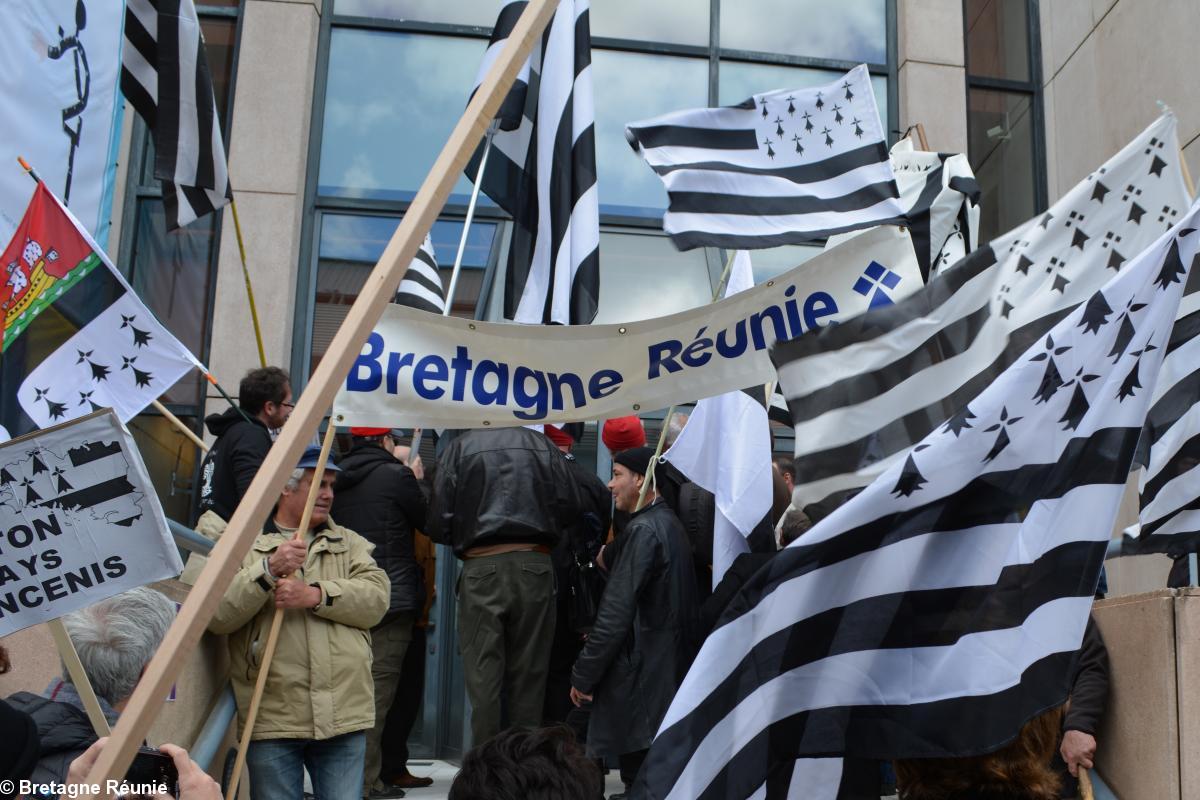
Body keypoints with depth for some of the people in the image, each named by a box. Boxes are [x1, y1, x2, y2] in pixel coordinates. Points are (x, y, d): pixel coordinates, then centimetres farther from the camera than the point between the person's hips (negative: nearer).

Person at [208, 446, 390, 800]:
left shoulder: (350, 543, 15)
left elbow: (376, 598, -1)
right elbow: (217, 616, -7)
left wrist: (316, 595, -15)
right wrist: (269, 569, -19)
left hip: (343, 715, 2)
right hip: (272, 718, -2)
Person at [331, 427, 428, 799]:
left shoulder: (336, 478, 9)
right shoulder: (395, 475, -9)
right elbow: (426, 520, 2)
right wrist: (416, 480, 19)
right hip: (391, 599, -7)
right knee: (377, 689, -5)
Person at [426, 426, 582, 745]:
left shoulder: (461, 447, 1)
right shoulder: (543, 445, 6)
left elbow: (438, 525, -2)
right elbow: (569, 508, 3)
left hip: (481, 568, -2)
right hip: (535, 566, 2)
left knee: (483, 674, 4)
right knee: (529, 674, 10)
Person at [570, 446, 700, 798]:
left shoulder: (644, 530, -15)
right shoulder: (669, 523, 14)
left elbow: (617, 613, -19)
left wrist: (583, 675, -13)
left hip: (641, 674, -10)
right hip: (670, 668, 10)